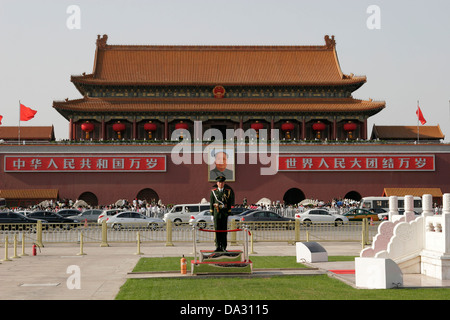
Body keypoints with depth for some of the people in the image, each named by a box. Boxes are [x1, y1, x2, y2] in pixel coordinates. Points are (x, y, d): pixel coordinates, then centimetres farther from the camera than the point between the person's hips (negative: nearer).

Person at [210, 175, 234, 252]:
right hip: (216, 212, 1)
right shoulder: (213, 191, 5)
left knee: (224, 229, 0)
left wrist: (229, 211, -1)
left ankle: (224, 247, 4)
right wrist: (211, 211, 6)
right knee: (217, 229, 0)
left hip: (225, 212, -1)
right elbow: (211, 201, 9)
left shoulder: (228, 191, 3)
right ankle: (218, 247, 4)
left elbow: (231, 202, 5)